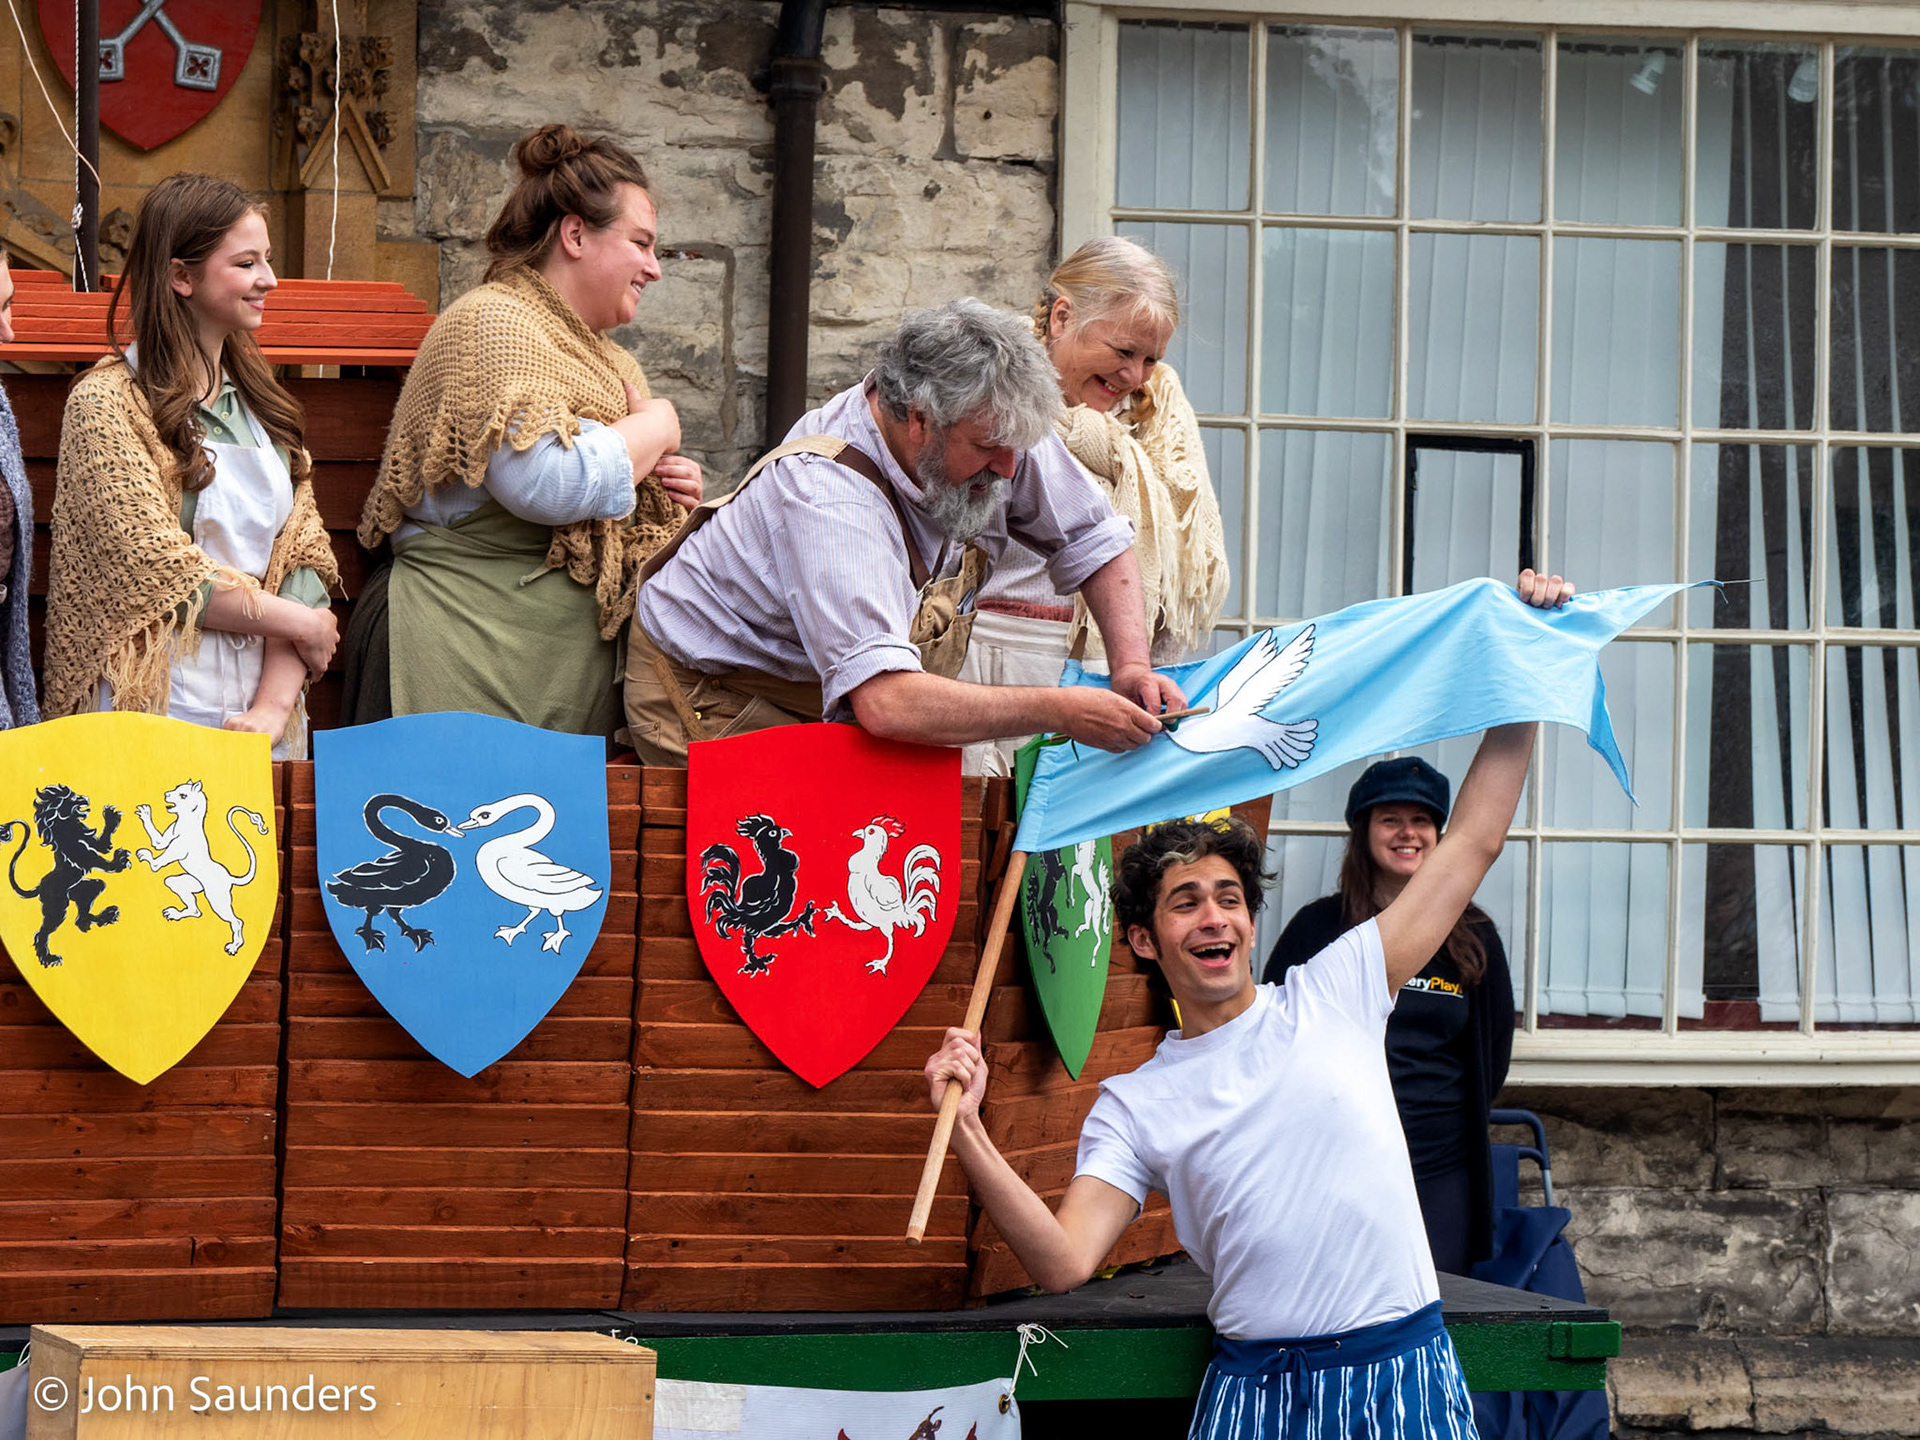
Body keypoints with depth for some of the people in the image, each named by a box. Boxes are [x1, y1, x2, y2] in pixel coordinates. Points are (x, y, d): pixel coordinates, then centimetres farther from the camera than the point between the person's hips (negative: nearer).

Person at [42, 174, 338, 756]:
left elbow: (301, 553, 4)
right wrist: (301, 624, -6)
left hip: (260, 712, 5)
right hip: (154, 713, -5)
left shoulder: (258, 397, 13)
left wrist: (274, 707, -11)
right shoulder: (107, 402, -6)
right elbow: (161, 572, -13)